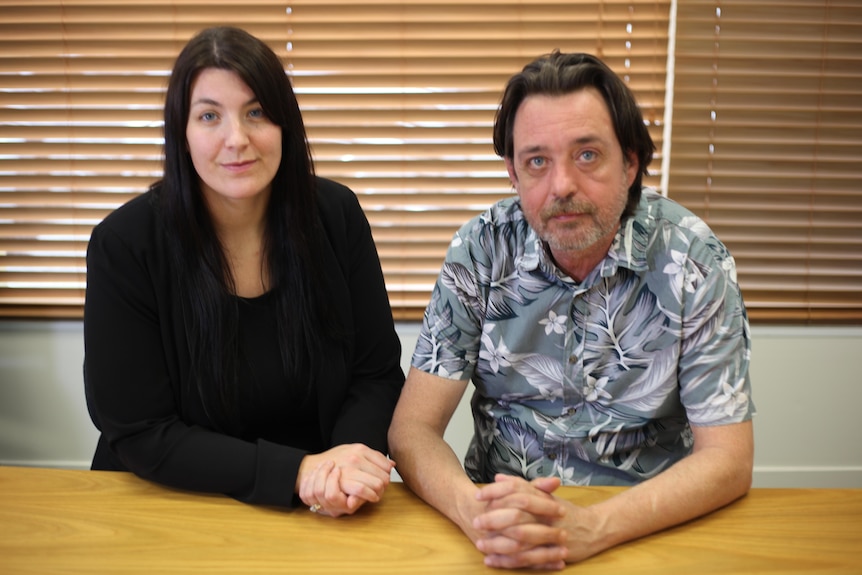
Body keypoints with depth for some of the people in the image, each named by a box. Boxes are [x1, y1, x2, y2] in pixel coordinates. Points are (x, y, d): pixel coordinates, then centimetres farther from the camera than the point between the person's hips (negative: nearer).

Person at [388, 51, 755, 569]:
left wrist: (591, 527, -27)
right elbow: (414, 428, -8)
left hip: (648, 526, 0)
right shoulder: (481, 250, -7)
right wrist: (475, 511, -28)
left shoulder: (693, 259, -10)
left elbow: (728, 459, -11)